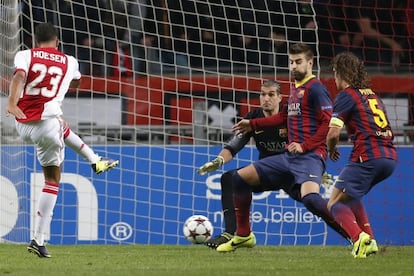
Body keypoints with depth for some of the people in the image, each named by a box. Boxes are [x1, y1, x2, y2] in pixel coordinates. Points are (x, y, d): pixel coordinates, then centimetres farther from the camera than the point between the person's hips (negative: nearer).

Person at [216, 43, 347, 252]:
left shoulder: (315, 88, -9)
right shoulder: (295, 88, 18)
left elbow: (329, 123, -17)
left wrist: (305, 146, -19)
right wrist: (253, 125, 37)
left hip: (310, 155, -10)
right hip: (289, 156, 10)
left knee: (310, 198, -35)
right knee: (240, 178, 11)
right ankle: (243, 236, 22)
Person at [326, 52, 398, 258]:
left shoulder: (346, 95, -1)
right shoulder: (372, 94, 23)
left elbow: (333, 133, -9)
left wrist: (331, 150, 11)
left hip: (367, 158, -8)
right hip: (390, 158, 8)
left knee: (335, 204, -2)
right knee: (350, 196, 28)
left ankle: (359, 237, -28)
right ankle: (369, 240, 14)